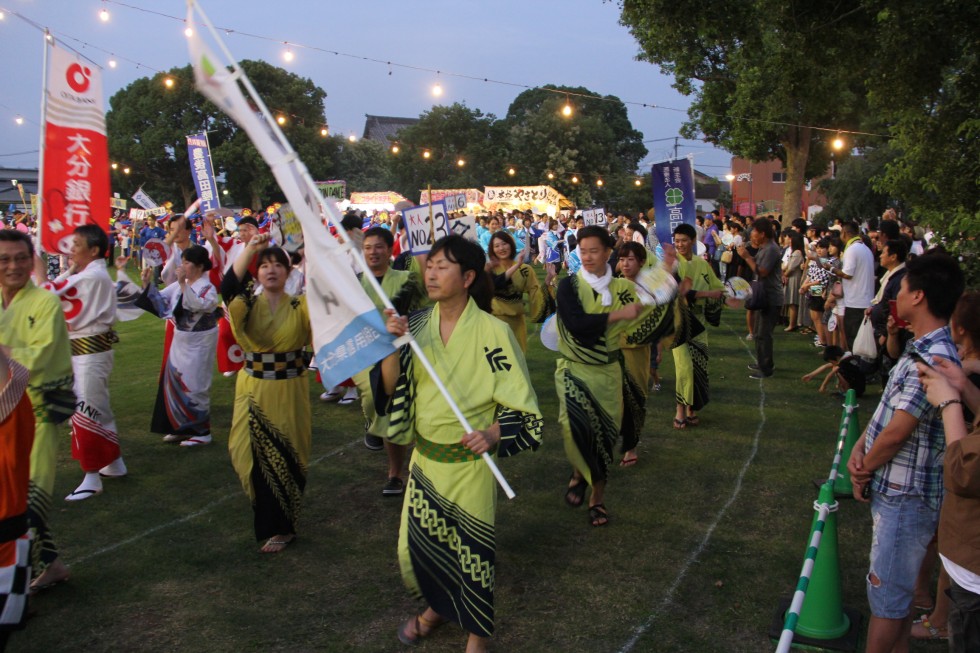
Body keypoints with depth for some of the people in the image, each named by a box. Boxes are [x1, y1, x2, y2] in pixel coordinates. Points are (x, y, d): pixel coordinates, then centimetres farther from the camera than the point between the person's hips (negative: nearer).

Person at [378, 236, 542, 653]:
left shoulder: (492, 331, -14)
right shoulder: (418, 324, -1)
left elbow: (521, 403, -11)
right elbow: (392, 389, -3)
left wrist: (492, 434, -28)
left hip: (470, 462, -4)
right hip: (425, 456, 5)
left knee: (472, 550, 6)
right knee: (417, 546, 14)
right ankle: (438, 607, 45)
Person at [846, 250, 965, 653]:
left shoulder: (934, 360, -26)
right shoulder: (923, 349, 8)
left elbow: (897, 432, -25)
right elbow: (888, 407, 11)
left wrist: (864, 472, -9)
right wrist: (859, 450, -3)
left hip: (905, 498, -10)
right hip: (897, 490, 10)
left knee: (887, 593, 4)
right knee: (898, 589, 23)